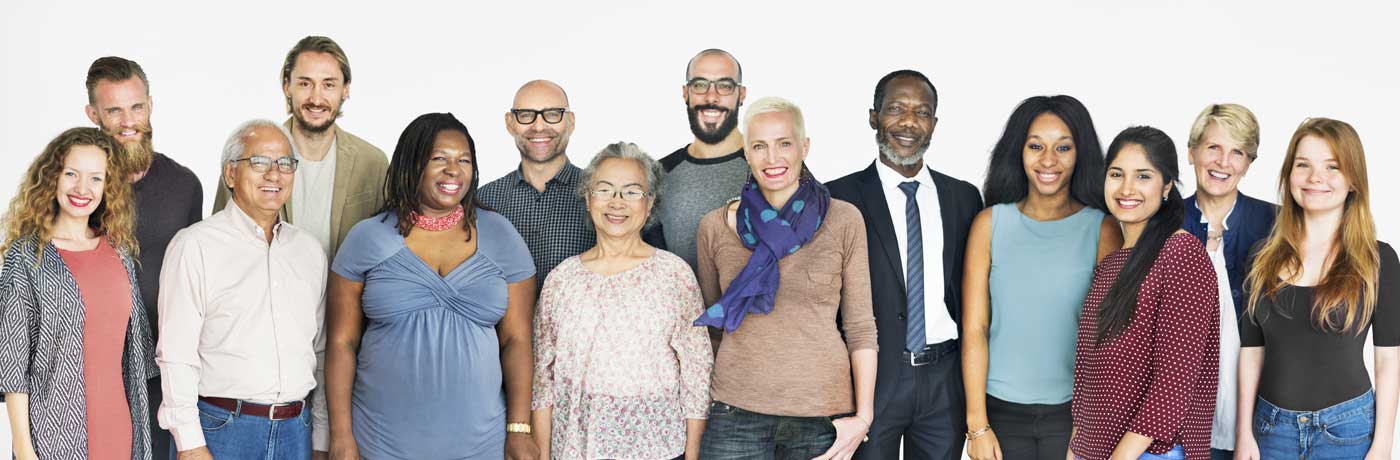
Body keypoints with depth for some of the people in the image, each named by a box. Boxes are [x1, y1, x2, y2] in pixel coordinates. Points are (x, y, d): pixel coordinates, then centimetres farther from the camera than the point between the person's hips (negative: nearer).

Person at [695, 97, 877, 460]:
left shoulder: (843, 221, -1)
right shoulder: (714, 228, 3)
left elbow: (860, 325, 1)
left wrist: (863, 417, -4)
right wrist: (702, 404, 9)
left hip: (823, 414, -1)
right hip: (736, 412, 1)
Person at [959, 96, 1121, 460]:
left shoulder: (1103, 229, -2)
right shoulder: (990, 223, 1)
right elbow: (974, 328, -2)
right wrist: (977, 426, -7)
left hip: (1073, 414, -1)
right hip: (1001, 412, 1)